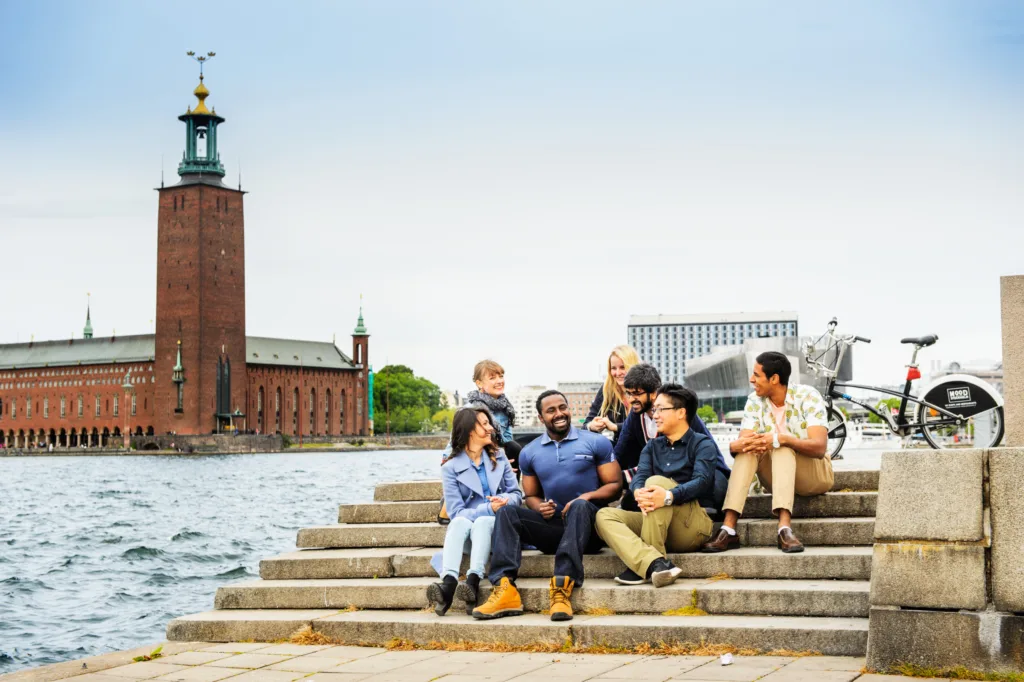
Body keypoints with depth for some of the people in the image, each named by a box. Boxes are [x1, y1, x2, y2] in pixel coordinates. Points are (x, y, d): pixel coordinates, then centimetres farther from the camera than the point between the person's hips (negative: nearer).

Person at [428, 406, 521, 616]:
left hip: (495, 527, 1)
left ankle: (473, 583, -56)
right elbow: (456, 512, -7)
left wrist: (504, 501, -14)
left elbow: (516, 494, 10)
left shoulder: (499, 457, 14)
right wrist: (489, 508, -20)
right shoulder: (451, 468, 3)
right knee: (460, 522, -36)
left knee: (482, 522, -34)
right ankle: (448, 583, -57)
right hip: (464, 530, -1)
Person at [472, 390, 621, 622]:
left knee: (580, 506, -36)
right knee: (506, 512, -19)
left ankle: (562, 587, -49)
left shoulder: (596, 443, 4)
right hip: (553, 525, 3)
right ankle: (505, 588, -38)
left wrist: (588, 496, -17)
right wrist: (539, 507, -6)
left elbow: (615, 485, 3)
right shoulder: (530, 452, 13)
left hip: (587, 527, -3)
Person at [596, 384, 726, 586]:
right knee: (605, 516, -16)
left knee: (656, 481, -29)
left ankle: (641, 566, -31)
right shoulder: (652, 447, 19)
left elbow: (702, 481, -17)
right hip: (658, 523, 6)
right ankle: (654, 563, -41)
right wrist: (639, 493, -28)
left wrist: (668, 496, -38)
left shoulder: (702, 444, 2)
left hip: (695, 524, -6)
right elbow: (639, 477, 0)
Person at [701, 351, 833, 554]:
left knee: (782, 448, -33)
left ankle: (784, 528, -49)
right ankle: (728, 529, -37)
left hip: (815, 473, -4)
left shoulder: (807, 397, -16)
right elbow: (740, 442, -14)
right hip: (776, 478, 4)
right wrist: (737, 445, -40)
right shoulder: (755, 401, -3)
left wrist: (781, 439, -44)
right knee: (749, 448, -25)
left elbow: (820, 447, -27)